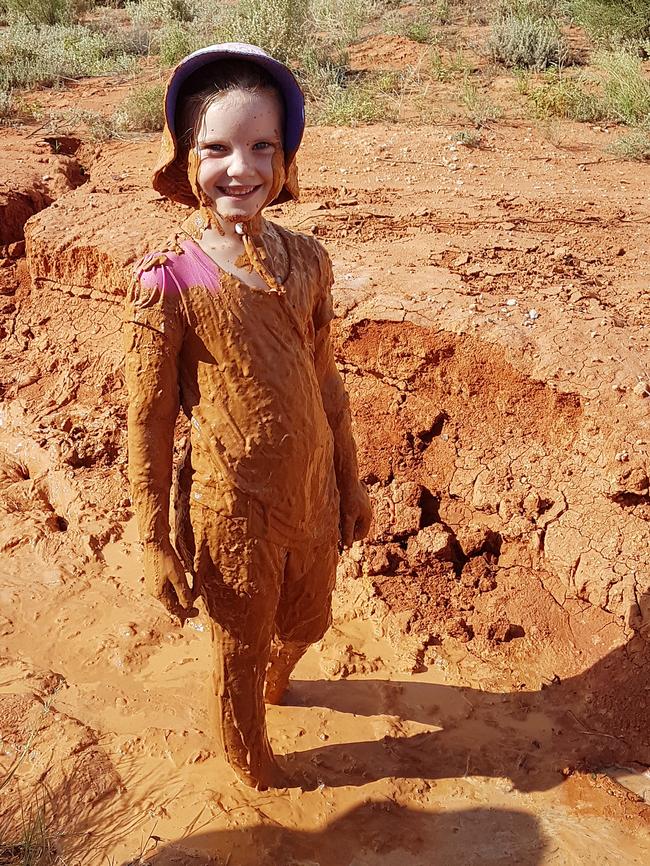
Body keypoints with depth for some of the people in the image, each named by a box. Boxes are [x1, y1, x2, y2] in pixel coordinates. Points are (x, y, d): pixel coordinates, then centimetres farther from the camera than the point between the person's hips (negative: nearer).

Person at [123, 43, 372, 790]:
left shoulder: (306, 260, -5)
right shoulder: (167, 281, -19)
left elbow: (325, 382, 6)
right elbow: (148, 423, -12)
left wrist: (350, 483, 12)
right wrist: (155, 542, -7)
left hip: (313, 497, 5)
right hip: (232, 512, -4)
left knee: (306, 624, 27)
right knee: (240, 656, 19)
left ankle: (272, 681, 63)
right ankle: (251, 769, 50)